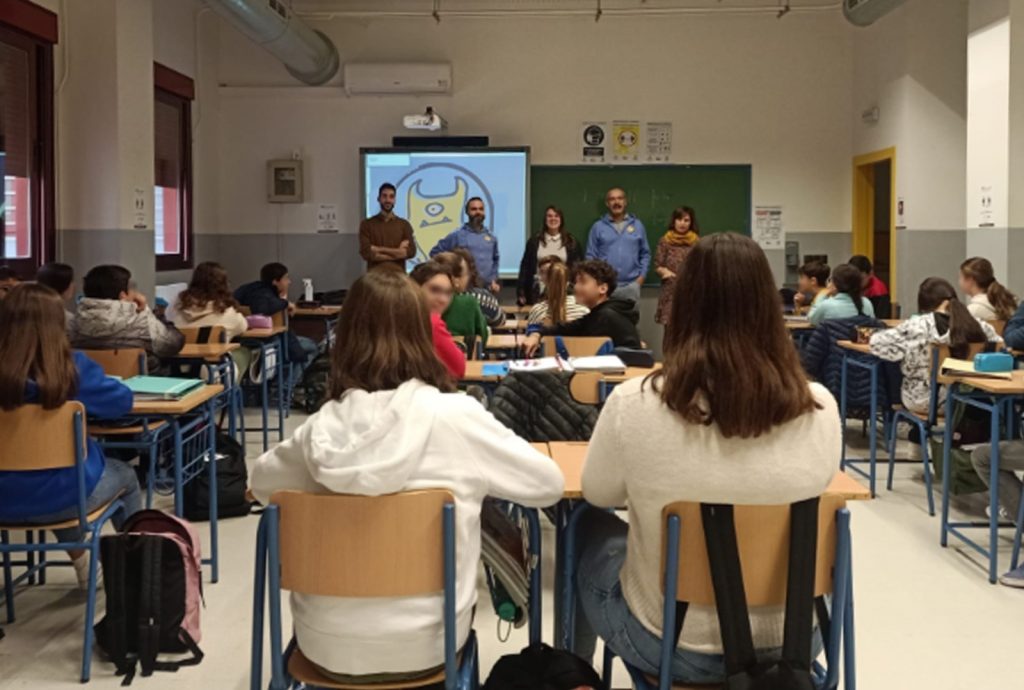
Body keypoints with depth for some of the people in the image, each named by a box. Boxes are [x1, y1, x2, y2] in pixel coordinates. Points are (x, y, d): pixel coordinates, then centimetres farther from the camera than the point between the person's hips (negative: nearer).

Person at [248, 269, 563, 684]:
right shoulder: (456, 417, -17)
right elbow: (549, 484, -5)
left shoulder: (322, 426, -10)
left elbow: (262, 482, 10)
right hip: (423, 646, -2)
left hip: (325, 645, 2)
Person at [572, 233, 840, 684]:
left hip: (670, 645, -2)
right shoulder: (819, 408, -14)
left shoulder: (635, 404, -21)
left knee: (590, 531, 27)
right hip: (790, 641, 3)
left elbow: (598, 494, -1)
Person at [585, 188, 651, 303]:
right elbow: (591, 255, 5)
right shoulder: (598, 227, 4)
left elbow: (645, 253, 12)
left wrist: (642, 275, 3)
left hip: (631, 285, 2)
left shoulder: (637, 225, 9)